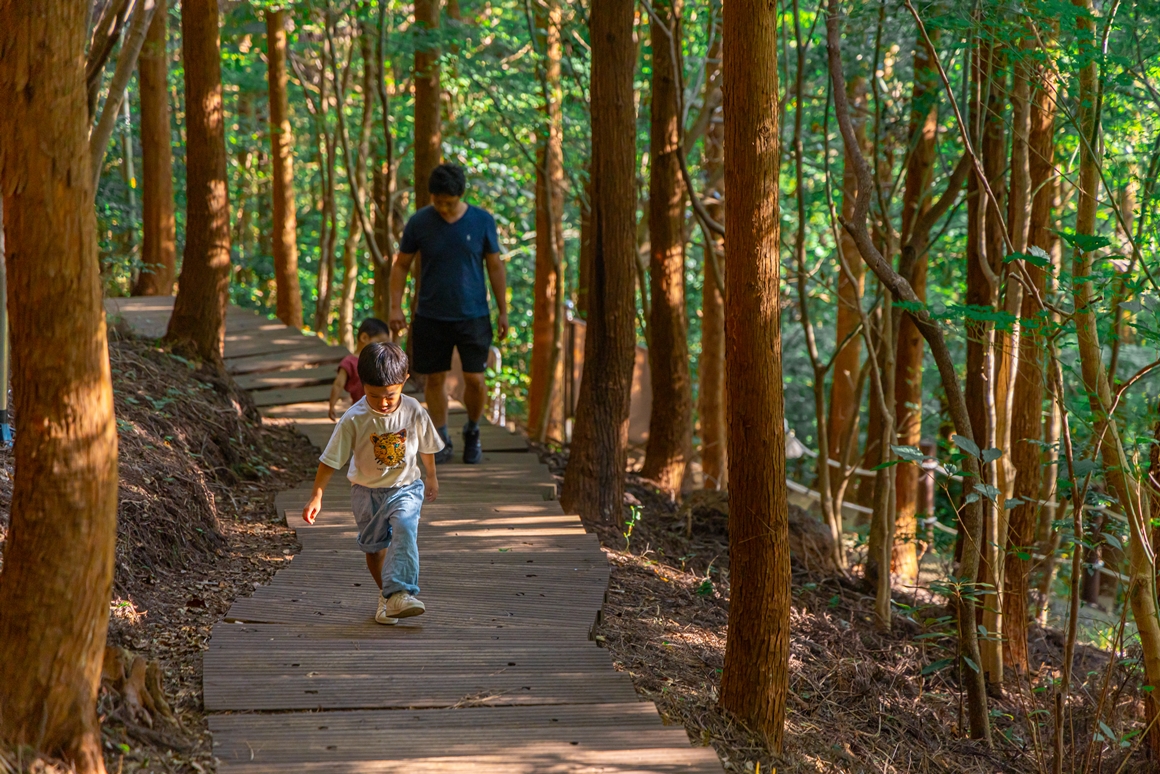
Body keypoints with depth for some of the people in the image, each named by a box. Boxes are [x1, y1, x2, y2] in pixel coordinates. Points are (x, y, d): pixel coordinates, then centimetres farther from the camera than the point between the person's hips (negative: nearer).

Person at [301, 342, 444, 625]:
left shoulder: (414, 412, -13)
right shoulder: (354, 419, -18)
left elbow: (427, 447, 7)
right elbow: (331, 460, -12)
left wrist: (431, 477, 21)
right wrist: (317, 496, -14)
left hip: (405, 487, -1)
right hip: (368, 491, 1)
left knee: (404, 529, -25)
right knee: (374, 546, 11)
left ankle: (399, 593, -32)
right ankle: (386, 595, 32)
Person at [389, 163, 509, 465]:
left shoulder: (482, 221, -4)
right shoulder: (419, 222, -4)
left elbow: (495, 267, 3)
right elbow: (401, 265, 4)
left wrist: (502, 311, 3)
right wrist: (396, 307, -4)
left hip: (473, 315, -1)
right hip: (431, 316, 1)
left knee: (475, 380, -3)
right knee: (435, 378, 6)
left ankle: (472, 431, 23)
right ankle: (441, 440, 20)